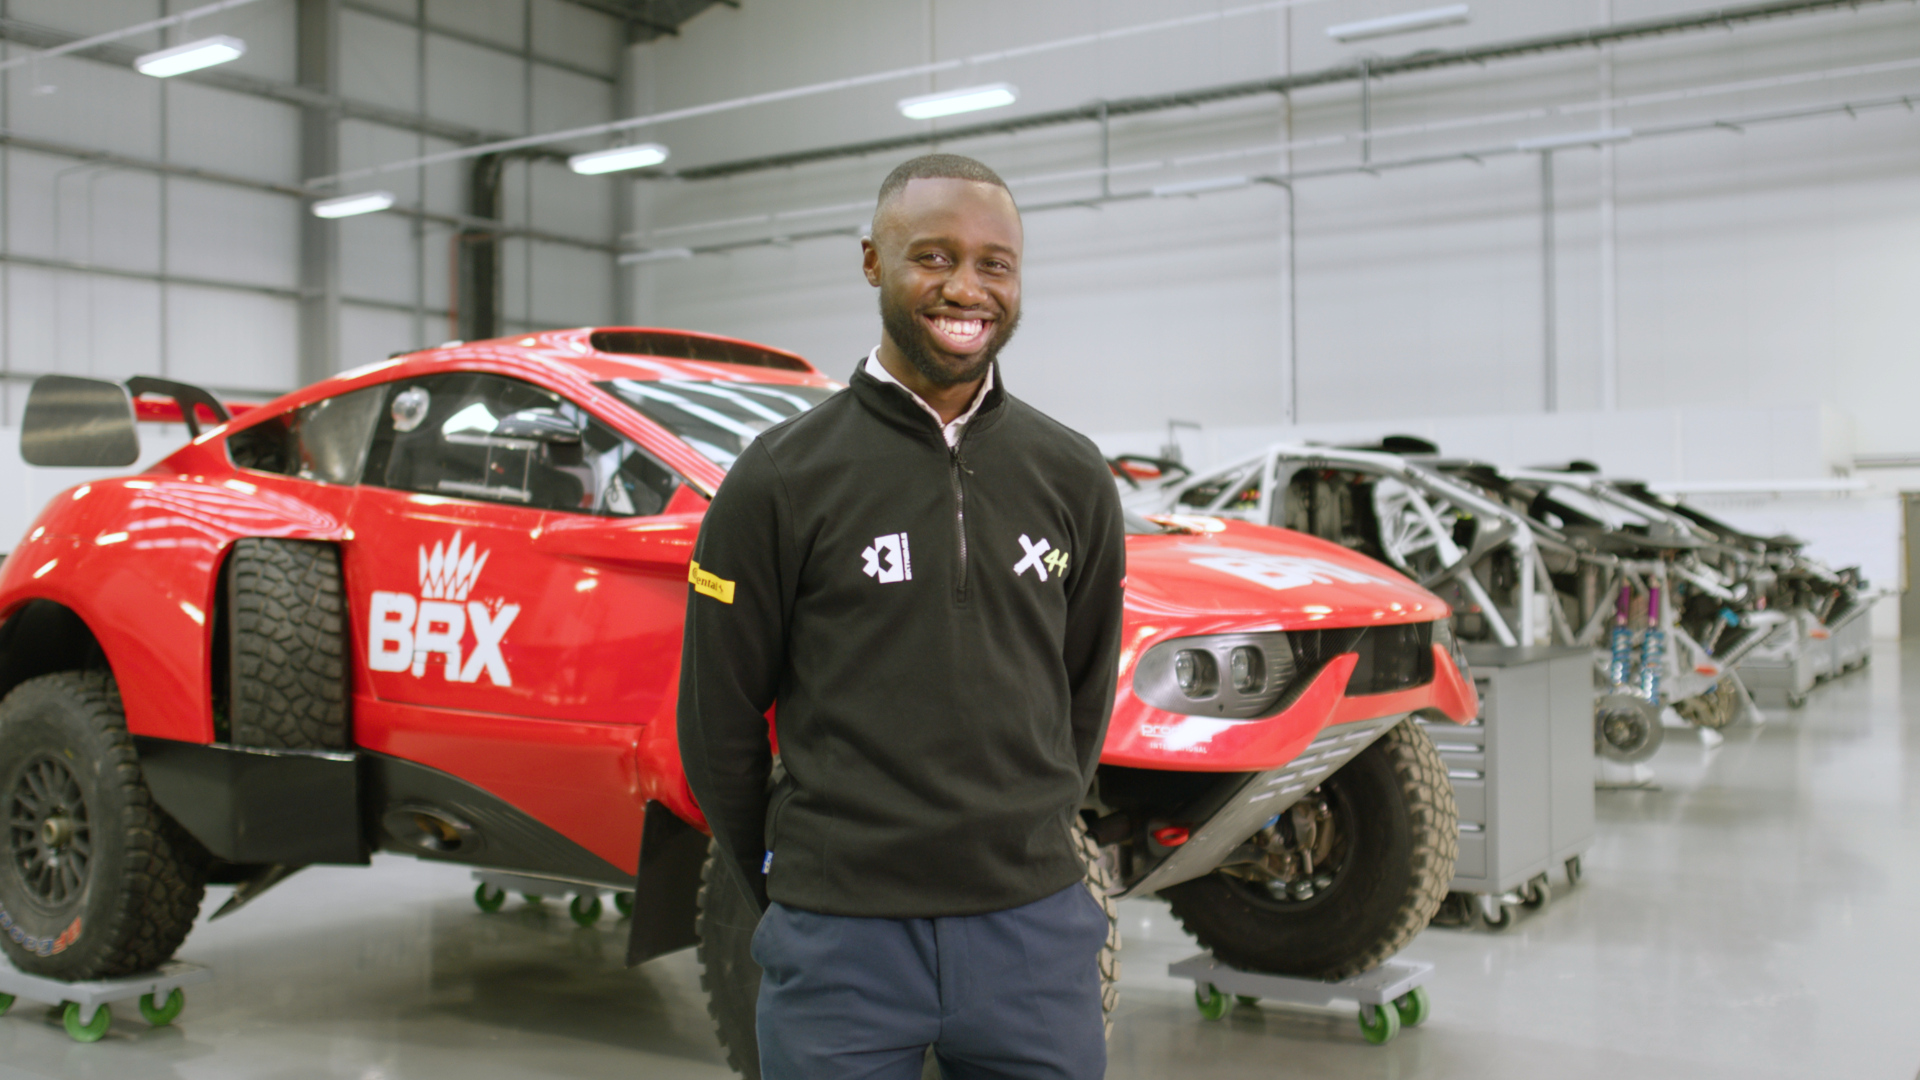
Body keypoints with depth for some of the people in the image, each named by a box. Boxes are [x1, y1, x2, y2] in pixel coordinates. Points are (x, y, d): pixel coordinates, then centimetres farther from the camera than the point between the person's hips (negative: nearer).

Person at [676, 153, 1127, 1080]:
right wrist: (785, 887, 7)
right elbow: (718, 719, 1)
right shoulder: (782, 479, -5)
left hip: (1036, 926, 3)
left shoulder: (1073, 477, 5)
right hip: (840, 938, -2)